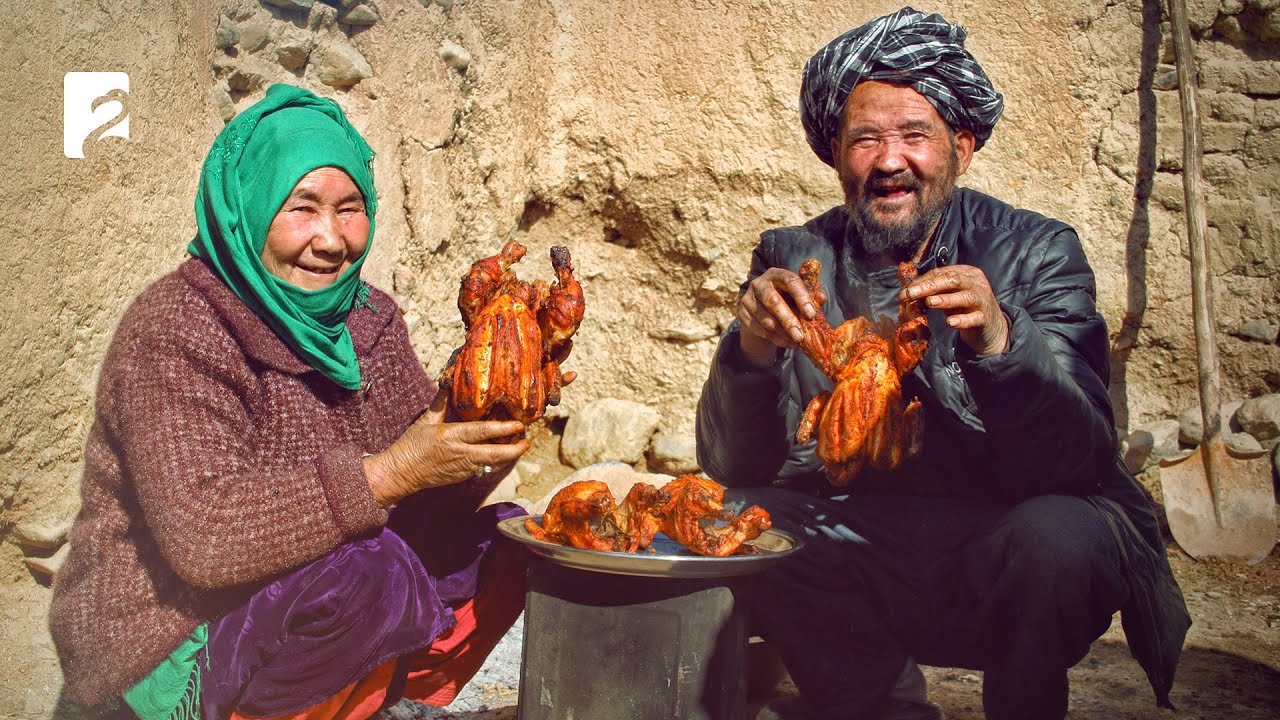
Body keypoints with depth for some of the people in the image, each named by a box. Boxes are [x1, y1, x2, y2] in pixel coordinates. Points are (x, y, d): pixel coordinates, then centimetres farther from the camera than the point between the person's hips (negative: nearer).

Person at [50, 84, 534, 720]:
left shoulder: (367, 317, 3)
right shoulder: (174, 332, -18)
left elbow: (430, 495, 1)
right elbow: (201, 535, -30)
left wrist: (490, 426, -19)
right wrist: (388, 474, -33)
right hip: (170, 649, -7)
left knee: (506, 540, -1)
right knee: (369, 568, -31)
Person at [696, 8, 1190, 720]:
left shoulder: (1038, 252, -5)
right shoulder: (794, 260, -1)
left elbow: (1080, 460, -16)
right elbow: (732, 465, -7)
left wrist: (1000, 341, -35)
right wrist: (752, 347, -27)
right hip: (855, 544, 3)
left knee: (1056, 535, -32)